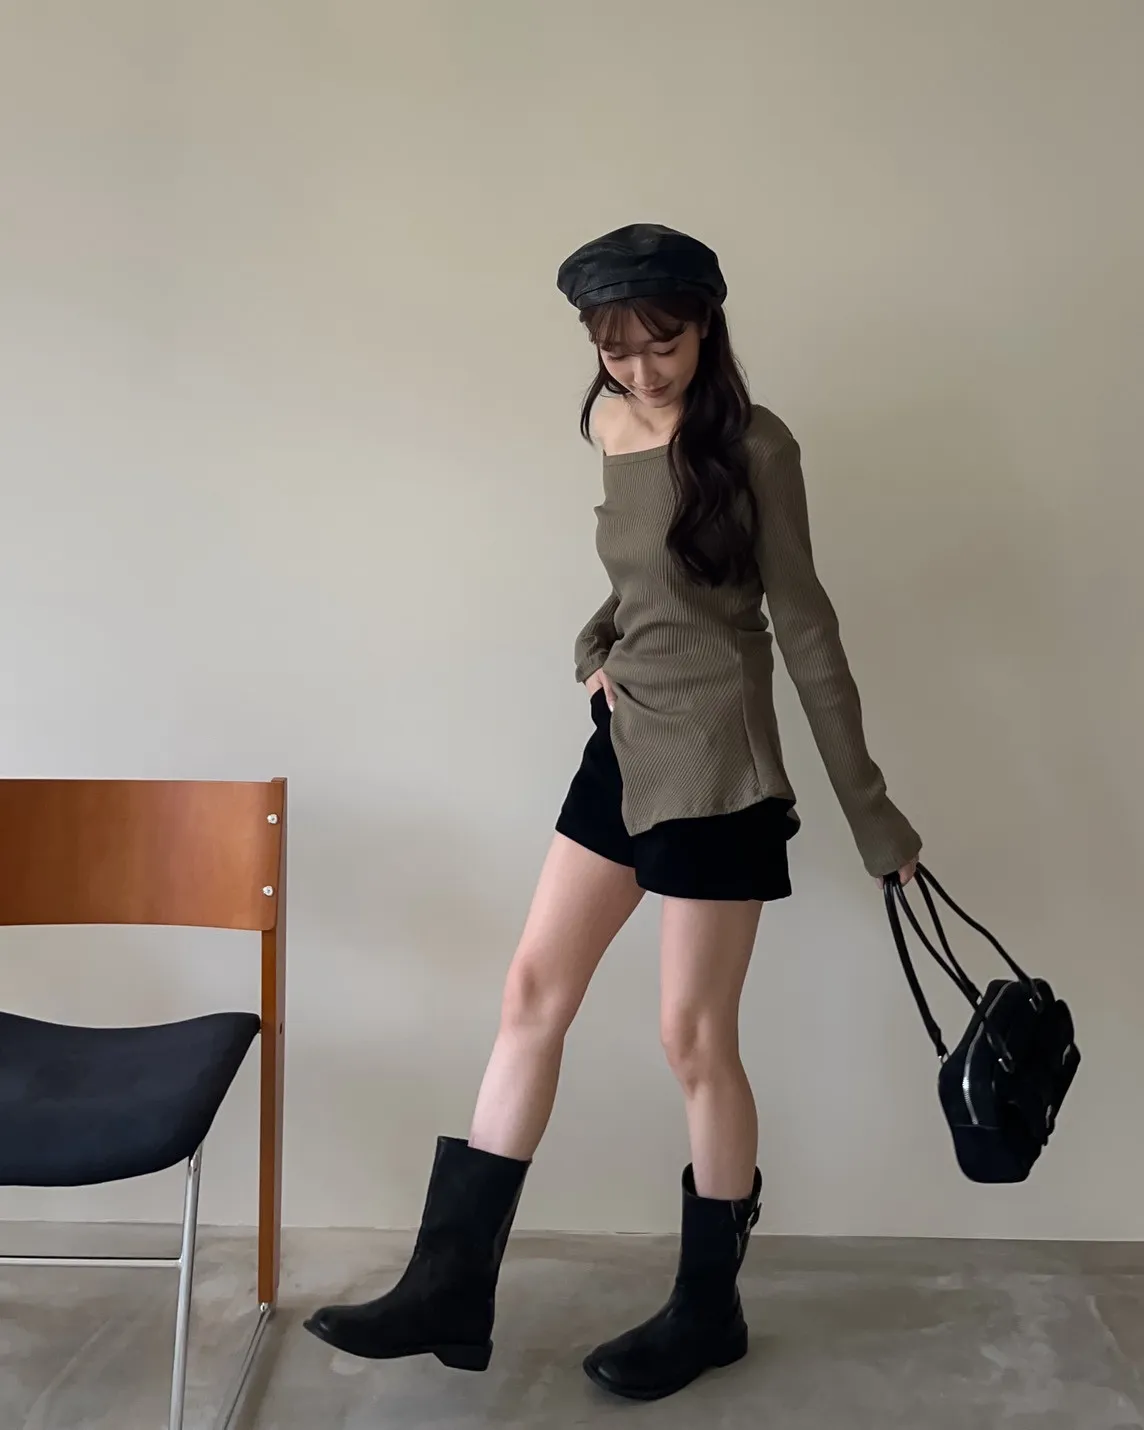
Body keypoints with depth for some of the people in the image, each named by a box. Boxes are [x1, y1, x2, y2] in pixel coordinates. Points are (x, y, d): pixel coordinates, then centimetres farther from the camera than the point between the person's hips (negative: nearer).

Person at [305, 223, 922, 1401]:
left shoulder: (752, 446, -11)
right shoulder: (602, 423, 8)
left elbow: (804, 627, -9)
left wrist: (871, 811, -8)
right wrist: (594, 647, 1)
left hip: (717, 762, -7)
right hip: (623, 744, 7)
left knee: (694, 1035, 2)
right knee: (533, 990, 6)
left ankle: (708, 1308, 24)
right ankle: (452, 1286, 17)